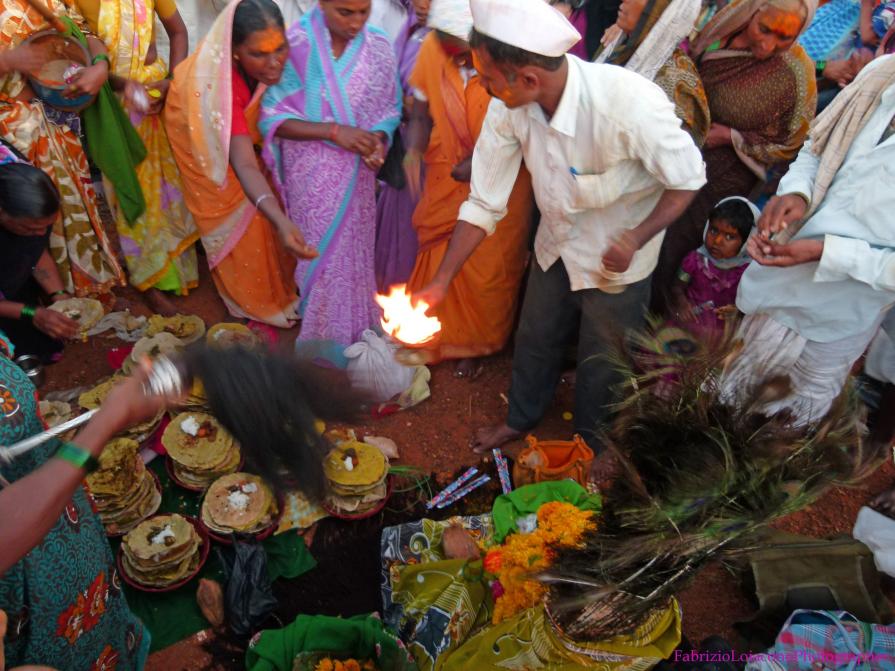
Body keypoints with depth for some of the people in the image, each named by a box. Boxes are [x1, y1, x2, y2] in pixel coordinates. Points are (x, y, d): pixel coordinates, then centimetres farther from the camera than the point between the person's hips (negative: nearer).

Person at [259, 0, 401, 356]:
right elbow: (272, 116, -13)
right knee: (320, 251, 7)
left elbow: (390, 108, 5)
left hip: (357, 174, 3)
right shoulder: (295, 44, -15)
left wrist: (380, 138, -17)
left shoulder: (378, 46, -5)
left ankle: (353, 330, 35)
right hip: (312, 175, -3)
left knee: (355, 250, 13)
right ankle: (322, 338, 28)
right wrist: (334, 131, -23)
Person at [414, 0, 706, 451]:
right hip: (555, 246, 5)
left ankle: (591, 440, 47)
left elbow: (688, 178, -20)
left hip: (616, 261, -4)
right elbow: (485, 202, -12)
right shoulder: (508, 107, -21)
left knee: (601, 362, 15)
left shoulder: (630, 104, -36)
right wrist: (441, 281, -14)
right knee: (534, 340, 22)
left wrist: (636, 239, -33)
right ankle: (521, 417, 52)